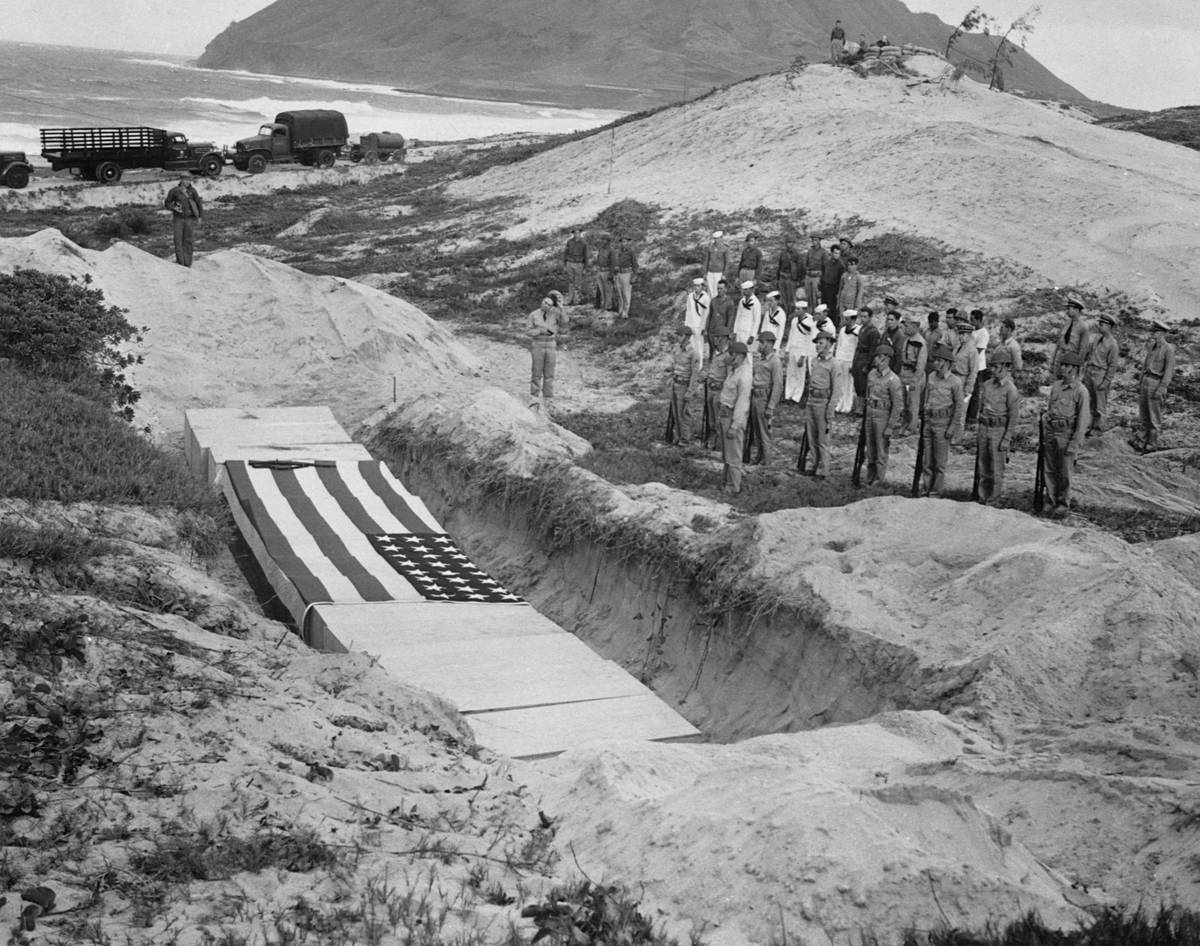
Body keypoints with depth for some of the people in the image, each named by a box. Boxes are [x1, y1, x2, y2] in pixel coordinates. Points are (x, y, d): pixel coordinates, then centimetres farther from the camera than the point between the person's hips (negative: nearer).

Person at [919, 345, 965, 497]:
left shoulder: (955, 381, -9)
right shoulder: (930, 377, 6)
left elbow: (960, 405, -8)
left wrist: (953, 427, -11)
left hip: (943, 422, -5)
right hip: (929, 421, 5)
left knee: (939, 461, 0)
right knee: (926, 460, 7)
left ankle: (936, 492, 6)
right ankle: (925, 490, 13)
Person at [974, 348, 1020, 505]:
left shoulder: (1010, 389, -11)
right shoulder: (987, 384, 8)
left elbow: (1014, 416, -11)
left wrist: (1007, 439, -14)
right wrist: (979, 430, 13)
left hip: (999, 430, -6)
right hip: (984, 428, 6)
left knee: (996, 470, -1)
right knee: (983, 467, 10)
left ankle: (994, 501, 7)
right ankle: (981, 498, 17)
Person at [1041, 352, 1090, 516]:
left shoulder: (1081, 391, -11)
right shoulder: (1056, 386, 9)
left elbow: (1082, 420, -12)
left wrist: (1074, 444, -14)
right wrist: (1045, 433, 15)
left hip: (1067, 434, -6)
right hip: (1050, 433, 6)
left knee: (1064, 472, 2)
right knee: (1049, 470, 8)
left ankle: (1063, 503, 15)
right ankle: (1051, 501, 19)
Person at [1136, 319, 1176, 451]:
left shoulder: (1169, 349, -13)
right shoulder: (1152, 346, 11)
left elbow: (1169, 371, -15)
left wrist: (1161, 389, -21)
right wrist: (1140, 382, 16)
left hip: (1156, 384, -7)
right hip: (1145, 381, 7)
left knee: (1154, 415, 1)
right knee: (1143, 413, 10)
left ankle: (1153, 441, 12)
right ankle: (1144, 439, 20)